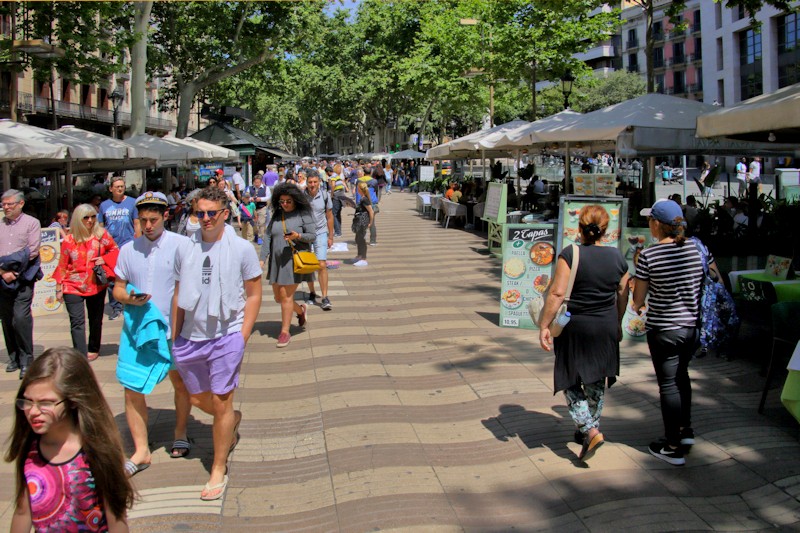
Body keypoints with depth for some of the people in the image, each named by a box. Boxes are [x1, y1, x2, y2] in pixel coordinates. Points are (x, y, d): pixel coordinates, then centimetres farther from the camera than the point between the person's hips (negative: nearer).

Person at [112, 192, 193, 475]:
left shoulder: (181, 245, -7)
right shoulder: (128, 250, 5)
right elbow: (118, 288, 11)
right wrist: (129, 298, -12)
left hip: (173, 328, -2)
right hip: (137, 329, 3)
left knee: (181, 383, 13)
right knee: (132, 390, 0)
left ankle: (180, 434, 36)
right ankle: (141, 451, 13)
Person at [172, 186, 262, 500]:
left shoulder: (242, 249, -4)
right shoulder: (185, 249, 5)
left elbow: (254, 296, -1)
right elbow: (179, 295, 11)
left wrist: (242, 337, -9)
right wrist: (175, 337, 7)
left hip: (226, 336, -4)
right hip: (190, 338, 4)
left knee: (221, 403, 0)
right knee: (197, 398, 16)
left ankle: (218, 470, 16)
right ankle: (232, 420, 48)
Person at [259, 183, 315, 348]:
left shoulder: (303, 214, -4)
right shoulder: (277, 215, 10)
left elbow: (313, 235, -7)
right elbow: (268, 237, 7)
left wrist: (298, 236, -26)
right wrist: (262, 259, -2)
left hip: (295, 260, -6)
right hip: (277, 261, 6)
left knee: (286, 296, -6)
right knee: (278, 297, 11)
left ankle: (285, 332, 4)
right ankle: (301, 310, 39)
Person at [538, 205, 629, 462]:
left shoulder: (570, 255, -14)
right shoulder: (617, 257, 0)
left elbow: (557, 293, -19)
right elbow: (623, 295, 8)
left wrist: (544, 326, -13)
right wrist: (618, 324, 22)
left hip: (575, 327, -4)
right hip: (606, 328, 4)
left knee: (571, 382, 8)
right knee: (596, 383, 17)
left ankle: (591, 431, -6)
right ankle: (587, 430, 30)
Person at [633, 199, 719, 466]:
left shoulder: (648, 255, -17)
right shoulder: (698, 248, -4)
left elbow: (638, 299, -9)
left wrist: (638, 306, 13)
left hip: (663, 330, -5)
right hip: (693, 327, 5)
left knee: (668, 384, 6)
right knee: (681, 375, 26)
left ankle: (673, 447, 15)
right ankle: (686, 430, 33)